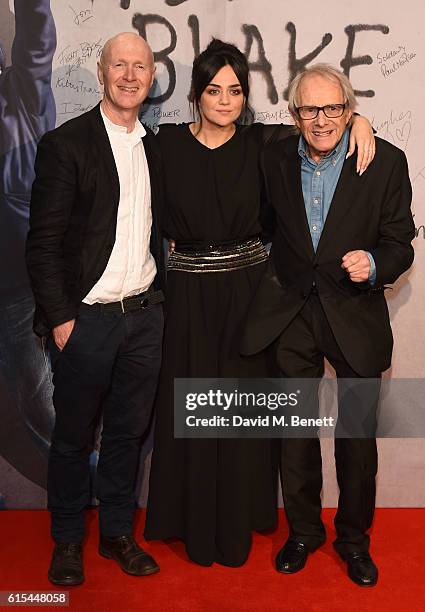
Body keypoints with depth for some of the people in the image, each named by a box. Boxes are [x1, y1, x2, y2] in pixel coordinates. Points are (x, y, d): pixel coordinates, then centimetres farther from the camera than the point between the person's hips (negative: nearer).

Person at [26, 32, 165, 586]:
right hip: (85, 318, -5)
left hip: (144, 315, 5)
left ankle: (118, 533, 32)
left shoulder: (156, 147, 11)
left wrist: (160, 295, 8)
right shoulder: (64, 144, -6)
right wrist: (60, 317, -13)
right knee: (73, 437, 10)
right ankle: (67, 541, 28)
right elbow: (42, 243, -10)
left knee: (128, 432, 14)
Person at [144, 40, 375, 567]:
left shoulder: (260, 143, 0)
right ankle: (194, 523, 28)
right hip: (190, 296, 0)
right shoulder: (168, 143, -1)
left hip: (248, 291, 1)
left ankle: (238, 523, 30)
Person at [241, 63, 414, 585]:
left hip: (355, 316, -1)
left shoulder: (386, 161, -8)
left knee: (358, 434, 11)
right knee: (295, 431, 14)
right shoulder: (273, 158, -2)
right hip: (290, 314, 2)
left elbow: (399, 244, -6)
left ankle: (353, 537, 34)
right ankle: (302, 531, 36)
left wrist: (373, 264, -25)